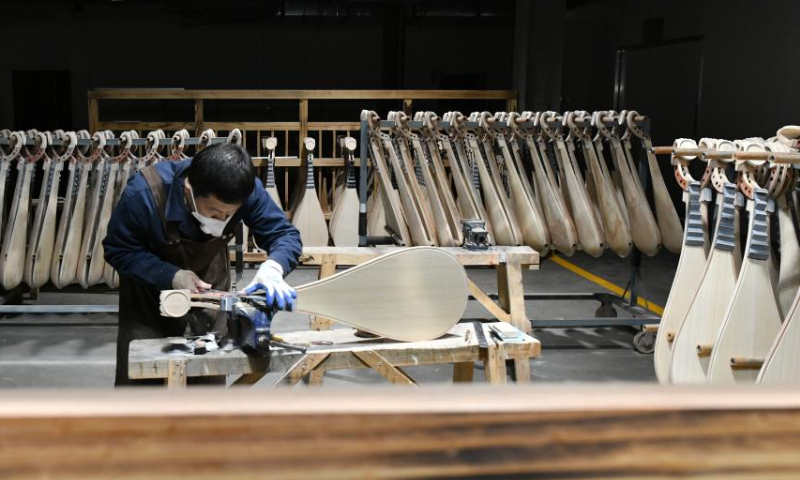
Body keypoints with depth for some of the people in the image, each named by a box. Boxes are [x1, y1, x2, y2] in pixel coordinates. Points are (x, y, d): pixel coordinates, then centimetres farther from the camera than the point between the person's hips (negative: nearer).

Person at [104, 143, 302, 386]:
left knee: (210, 375, 8)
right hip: (150, 288, -2)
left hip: (209, 286, 2)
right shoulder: (144, 193, -37)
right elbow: (118, 250, -23)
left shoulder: (245, 189, -31)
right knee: (138, 378, 0)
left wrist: (273, 268, -45)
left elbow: (285, 234, -22)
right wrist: (170, 276, -37)